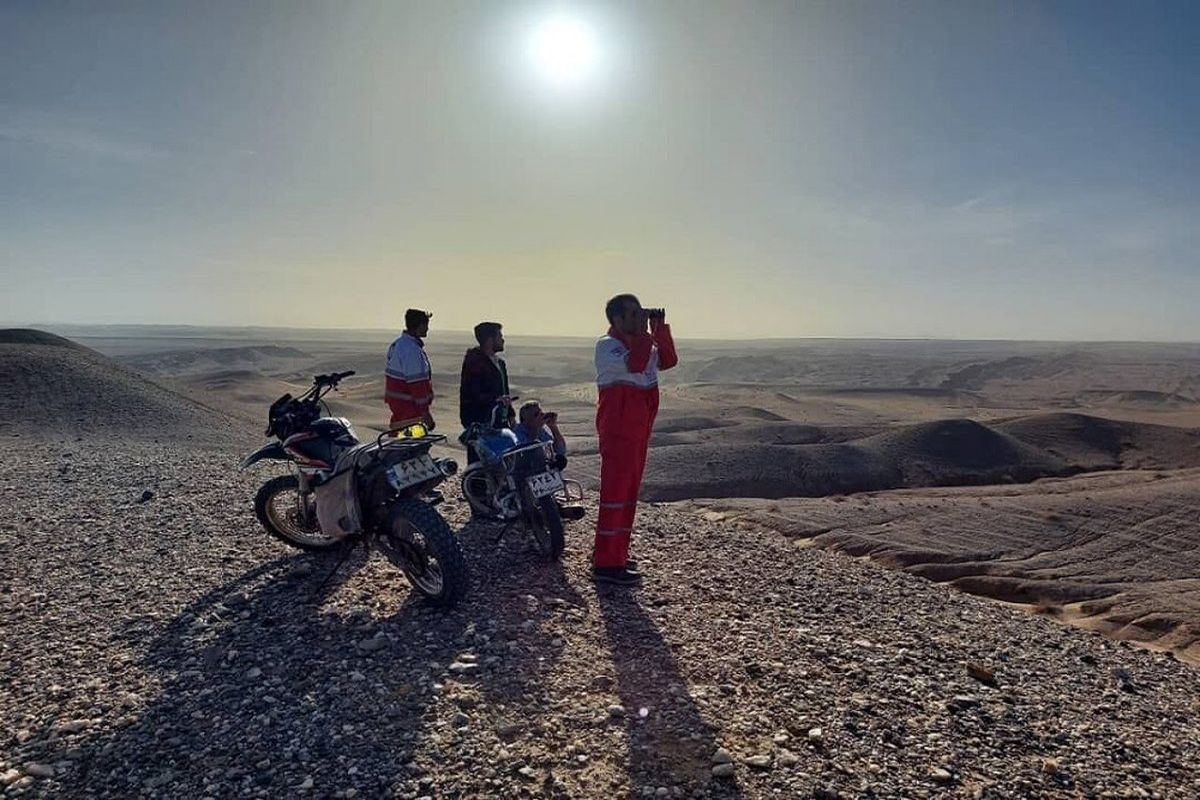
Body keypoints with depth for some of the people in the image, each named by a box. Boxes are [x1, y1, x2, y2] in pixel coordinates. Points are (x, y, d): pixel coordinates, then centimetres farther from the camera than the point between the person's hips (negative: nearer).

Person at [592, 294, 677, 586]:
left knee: (629, 491, 14)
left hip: (638, 428, 9)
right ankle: (605, 565, -5)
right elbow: (634, 364, -28)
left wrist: (660, 328, 5)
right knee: (615, 491, -9)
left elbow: (668, 361, 13)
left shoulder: (640, 343, 17)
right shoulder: (607, 345, -11)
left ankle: (615, 553, 25)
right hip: (618, 427, -9)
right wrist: (646, 331, -19)